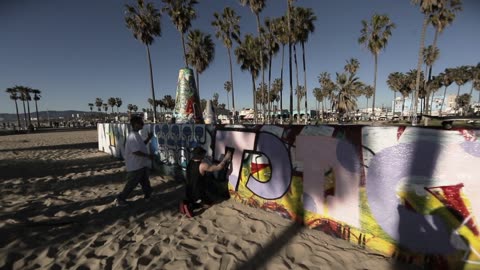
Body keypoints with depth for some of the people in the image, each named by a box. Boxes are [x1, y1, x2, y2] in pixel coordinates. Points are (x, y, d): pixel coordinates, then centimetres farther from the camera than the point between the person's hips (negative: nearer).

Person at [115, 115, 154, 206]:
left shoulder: (137, 135, 8)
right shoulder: (133, 136, -25)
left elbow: (142, 145, 20)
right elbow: (136, 151, -29)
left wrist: (148, 138, 7)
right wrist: (148, 155, -21)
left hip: (141, 164, 10)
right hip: (135, 166, -10)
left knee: (145, 181, 21)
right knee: (131, 184, 5)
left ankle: (148, 195, 35)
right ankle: (120, 199, 22)